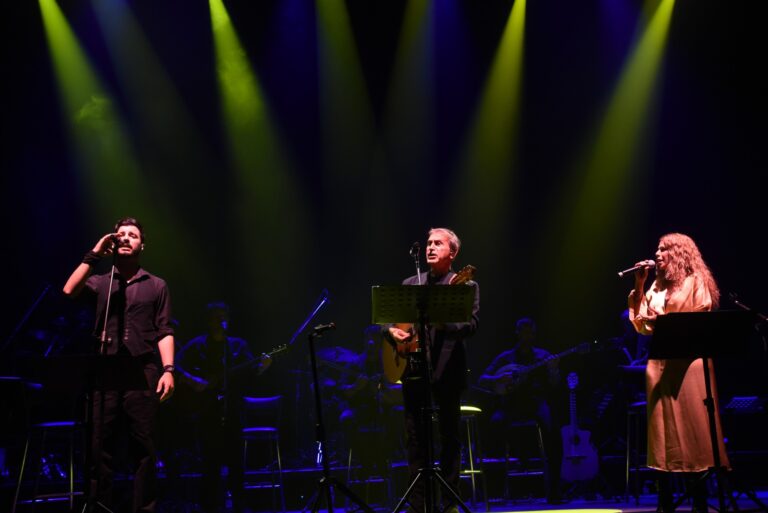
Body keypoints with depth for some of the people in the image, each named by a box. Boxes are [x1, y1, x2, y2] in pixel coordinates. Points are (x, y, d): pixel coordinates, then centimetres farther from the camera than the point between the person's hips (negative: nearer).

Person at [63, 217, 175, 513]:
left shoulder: (156, 286, 15)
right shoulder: (100, 283, 17)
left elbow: (164, 331, 7)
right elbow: (69, 291, -5)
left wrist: (168, 369, -7)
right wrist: (95, 255, -2)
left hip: (143, 372, -1)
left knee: (143, 447, -3)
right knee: (100, 446, -2)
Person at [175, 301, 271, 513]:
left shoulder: (238, 345, 11)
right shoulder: (196, 346, 3)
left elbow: (251, 370, 2)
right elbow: (176, 368, -3)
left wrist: (262, 366, -19)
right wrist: (192, 382, -17)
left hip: (232, 414, 2)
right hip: (207, 415, -2)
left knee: (236, 463, 2)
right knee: (211, 464, 0)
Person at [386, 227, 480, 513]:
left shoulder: (466, 286, 2)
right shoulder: (410, 284, 14)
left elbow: (472, 325, -10)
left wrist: (443, 322, -28)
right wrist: (392, 332, -9)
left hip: (447, 370, -3)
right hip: (414, 370, 4)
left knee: (449, 436, 2)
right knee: (415, 439, 4)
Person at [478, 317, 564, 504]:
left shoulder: (543, 356, 15)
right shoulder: (505, 358, 16)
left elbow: (554, 385, 5)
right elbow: (482, 381, 10)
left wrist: (553, 369, -15)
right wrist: (499, 379, -10)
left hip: (536, 401, 0)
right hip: (511, 403, 1)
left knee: (550, 427, -34)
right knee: (497, 421, -36)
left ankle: (553, 492, -31)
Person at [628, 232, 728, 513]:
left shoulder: (695, 281, 0)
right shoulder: (657, 286, 18)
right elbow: (641, 325, 12)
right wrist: (638, 287, 6)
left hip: (688, 361, -6)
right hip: (659, 361, 6)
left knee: (691, 427, -7)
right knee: (663, 430, 4)